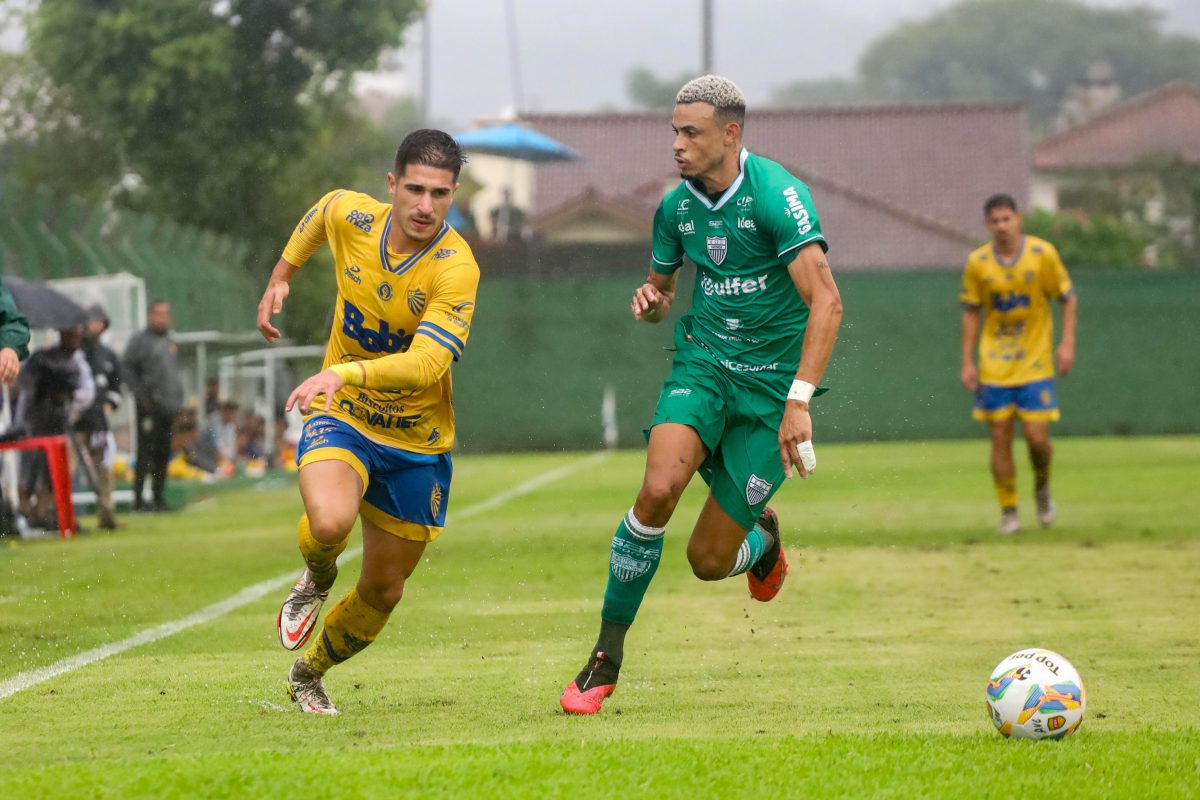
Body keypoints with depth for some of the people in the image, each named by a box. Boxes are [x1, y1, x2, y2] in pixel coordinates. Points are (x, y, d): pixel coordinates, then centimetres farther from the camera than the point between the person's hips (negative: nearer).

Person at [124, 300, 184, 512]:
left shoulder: (170, 343, 19)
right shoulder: (140, 341, -2)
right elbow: (128, 369, -7)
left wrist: (178, 398, 15)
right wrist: (141, 396, -13)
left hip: (170, 406, 7)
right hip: (150, 406, -7)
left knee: (163, 454, 9)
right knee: (146, 452, -10)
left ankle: (159, 497, 14)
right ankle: (139, 499, -10)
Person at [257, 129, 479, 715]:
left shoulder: (456, 268, -23)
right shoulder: (350, 216, -11)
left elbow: (426, 363, -35)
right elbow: (323, 210, 16)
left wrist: (346, 373, -48)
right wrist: (281, 277, 21)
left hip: (416, 442, -1)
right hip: (340, 420, 1)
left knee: (383, 589, 10)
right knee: (330, 522, -32)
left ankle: (308, 673, 39)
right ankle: (317, 578, 5)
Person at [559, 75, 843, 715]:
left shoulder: (775, 194, -17)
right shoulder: (676, 206, 3)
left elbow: (825, 301, -24)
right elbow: (661, 286, 21)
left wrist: (799, 400, -32)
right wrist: (651, 300, -5)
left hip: (772, 380, -4)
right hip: (703, 363, 4)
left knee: (708, 559, -4)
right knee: (659, 488, -26)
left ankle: (763, 536, 36)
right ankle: (606, 656, -14)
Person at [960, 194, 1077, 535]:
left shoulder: (1043, 253, -6)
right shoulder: (978, 262, -2)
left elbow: (1068, 298, 3)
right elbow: (971, 312, 7)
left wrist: (1067, 343, -8)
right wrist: (967, 362, 2)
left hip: (1035, 363, -1)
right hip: (994, 364, 1)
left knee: (1037, 436, -8)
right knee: (1000, 437, -2)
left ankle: (1042, 487, 23)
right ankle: (1008, 512, 8)